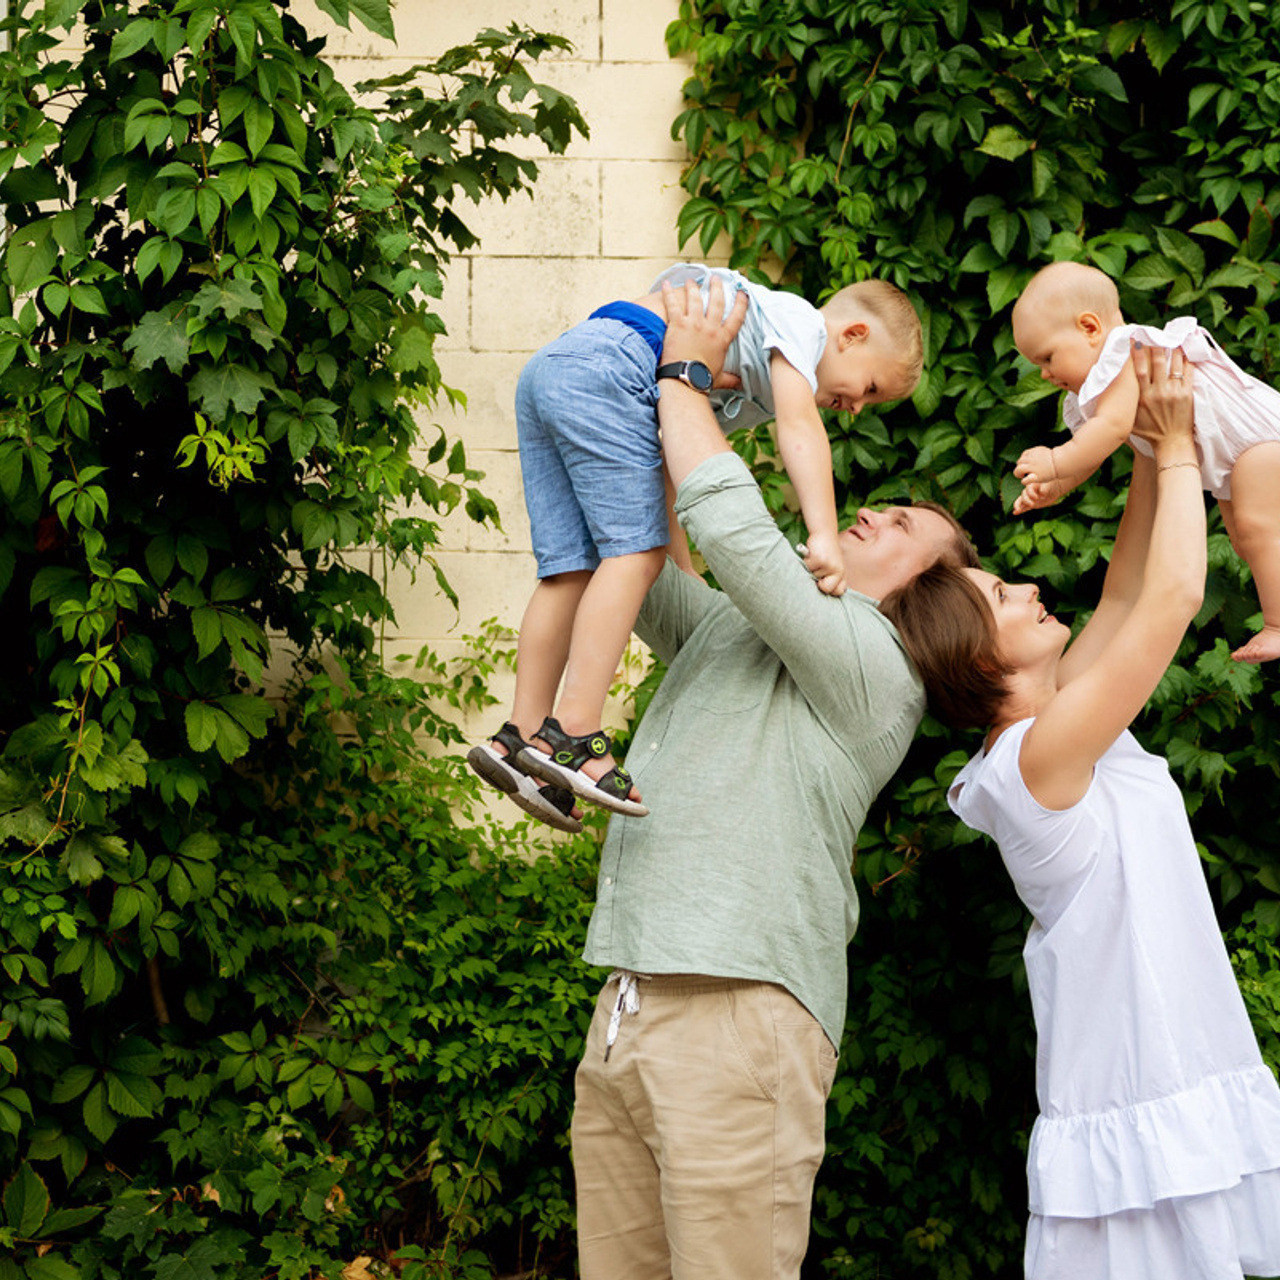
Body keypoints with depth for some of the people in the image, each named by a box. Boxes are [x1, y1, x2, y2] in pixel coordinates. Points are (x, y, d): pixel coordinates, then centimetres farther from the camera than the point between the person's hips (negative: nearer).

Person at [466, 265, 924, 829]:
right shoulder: (801, 321, 4)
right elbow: (800, 425, -10)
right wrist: (824, 535, -20)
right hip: (606, 364, -10)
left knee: (570, 570, 5)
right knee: (636, 551, -13)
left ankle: (523, 734, 0)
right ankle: (573, 735, -22)